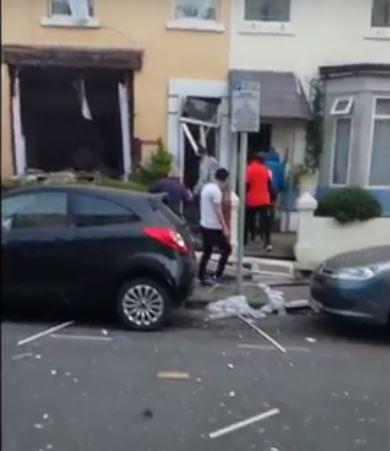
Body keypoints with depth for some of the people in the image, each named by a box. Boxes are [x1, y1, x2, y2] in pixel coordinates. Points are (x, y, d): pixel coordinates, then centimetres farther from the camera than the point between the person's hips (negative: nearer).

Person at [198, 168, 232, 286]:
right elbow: (218, 211, -20)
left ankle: (202, 277, 17)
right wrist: (225, 228, -17)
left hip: (204, 225, 9)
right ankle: (216, 276, 5)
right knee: (226, 249, 4)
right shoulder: (216, 191, -18)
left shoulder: (206, 187, 9)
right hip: (214, 227, -9)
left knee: (207, 252, 15)